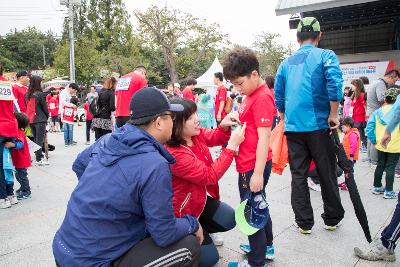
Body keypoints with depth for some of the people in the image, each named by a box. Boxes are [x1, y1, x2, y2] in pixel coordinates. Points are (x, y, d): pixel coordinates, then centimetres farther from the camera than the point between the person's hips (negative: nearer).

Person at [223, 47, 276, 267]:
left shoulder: (262, 98, -18)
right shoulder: (251, 95, 11)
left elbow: (264, 138, -22)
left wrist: (258, 173, -22)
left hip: (254, 167, -10)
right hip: (248, 164, 10)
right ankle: (266, 246, 42)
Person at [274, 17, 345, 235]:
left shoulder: (286, 63, 12)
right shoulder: (325, 56, -1)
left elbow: (278, 96, 13)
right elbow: (335, 84, -17)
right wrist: (333, 115, -8)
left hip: (293, 127, 3)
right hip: (318, 125, -3)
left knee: (298, 176, 9)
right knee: (327, 174, 12)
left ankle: (304, 223, 16)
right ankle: (332, 219, 27)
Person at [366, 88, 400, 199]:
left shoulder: (377, 112, -1)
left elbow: (369, 129, -4)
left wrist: (374, 141, 6)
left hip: (380, 145, 4)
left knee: (380, 166, 17)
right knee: (390, 168, 5)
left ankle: (377, 187, 28)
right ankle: (388, 192, 13)